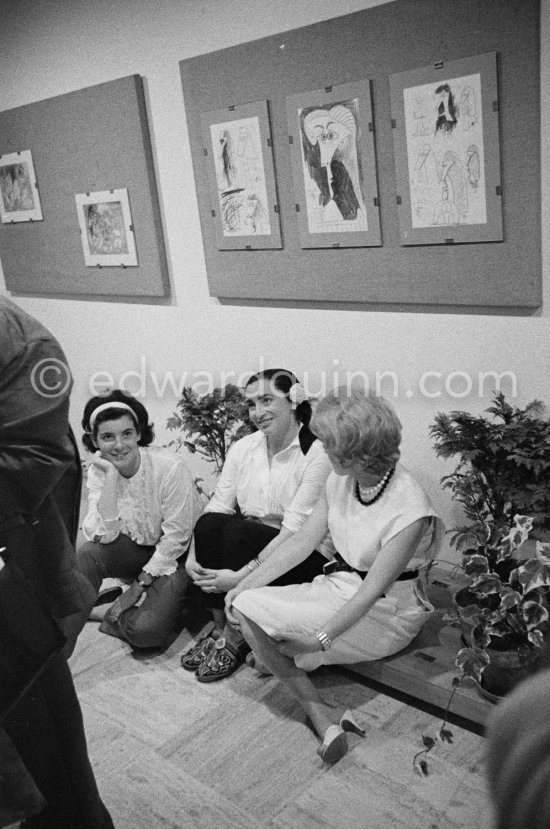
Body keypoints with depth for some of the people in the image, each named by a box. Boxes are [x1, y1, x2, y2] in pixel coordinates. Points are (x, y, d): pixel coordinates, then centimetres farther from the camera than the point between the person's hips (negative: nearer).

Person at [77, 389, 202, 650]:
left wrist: (138, 585, -13)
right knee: (87, 553, -26)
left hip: (174, 556, -4)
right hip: (136, 548, 4)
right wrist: (111, 477, -27)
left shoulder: (170, 468, -23)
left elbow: (176, 538, -18)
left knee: (146, 629, -25)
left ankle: (106, 612, 4)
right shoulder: (98, 471, -9)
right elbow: (104, 535, -20)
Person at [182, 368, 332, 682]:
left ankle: (235, 639, -12)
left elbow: (297, 527, -22)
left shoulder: (318, 452, -15)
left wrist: (244, 573, -27)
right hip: (246, 540, 5)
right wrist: (194, 554, -17)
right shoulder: (243, 448, 6)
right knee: (209, 523, -22)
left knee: (237, 531, -29)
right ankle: (220, 629, -9)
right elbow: (218, 505, -1)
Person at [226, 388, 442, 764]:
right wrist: (244, 584, -5)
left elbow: (371, 590, -24)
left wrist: (321, 639, -25)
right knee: (244, 602, -13)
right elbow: (303, 541, 0)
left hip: (385, 613, -8)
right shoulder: (341, 479, -5)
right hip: (337, 585, 8)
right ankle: (324, 718, -7)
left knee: (249, 608, -19)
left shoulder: (409, 509, -26)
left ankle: (319, 712, -7)